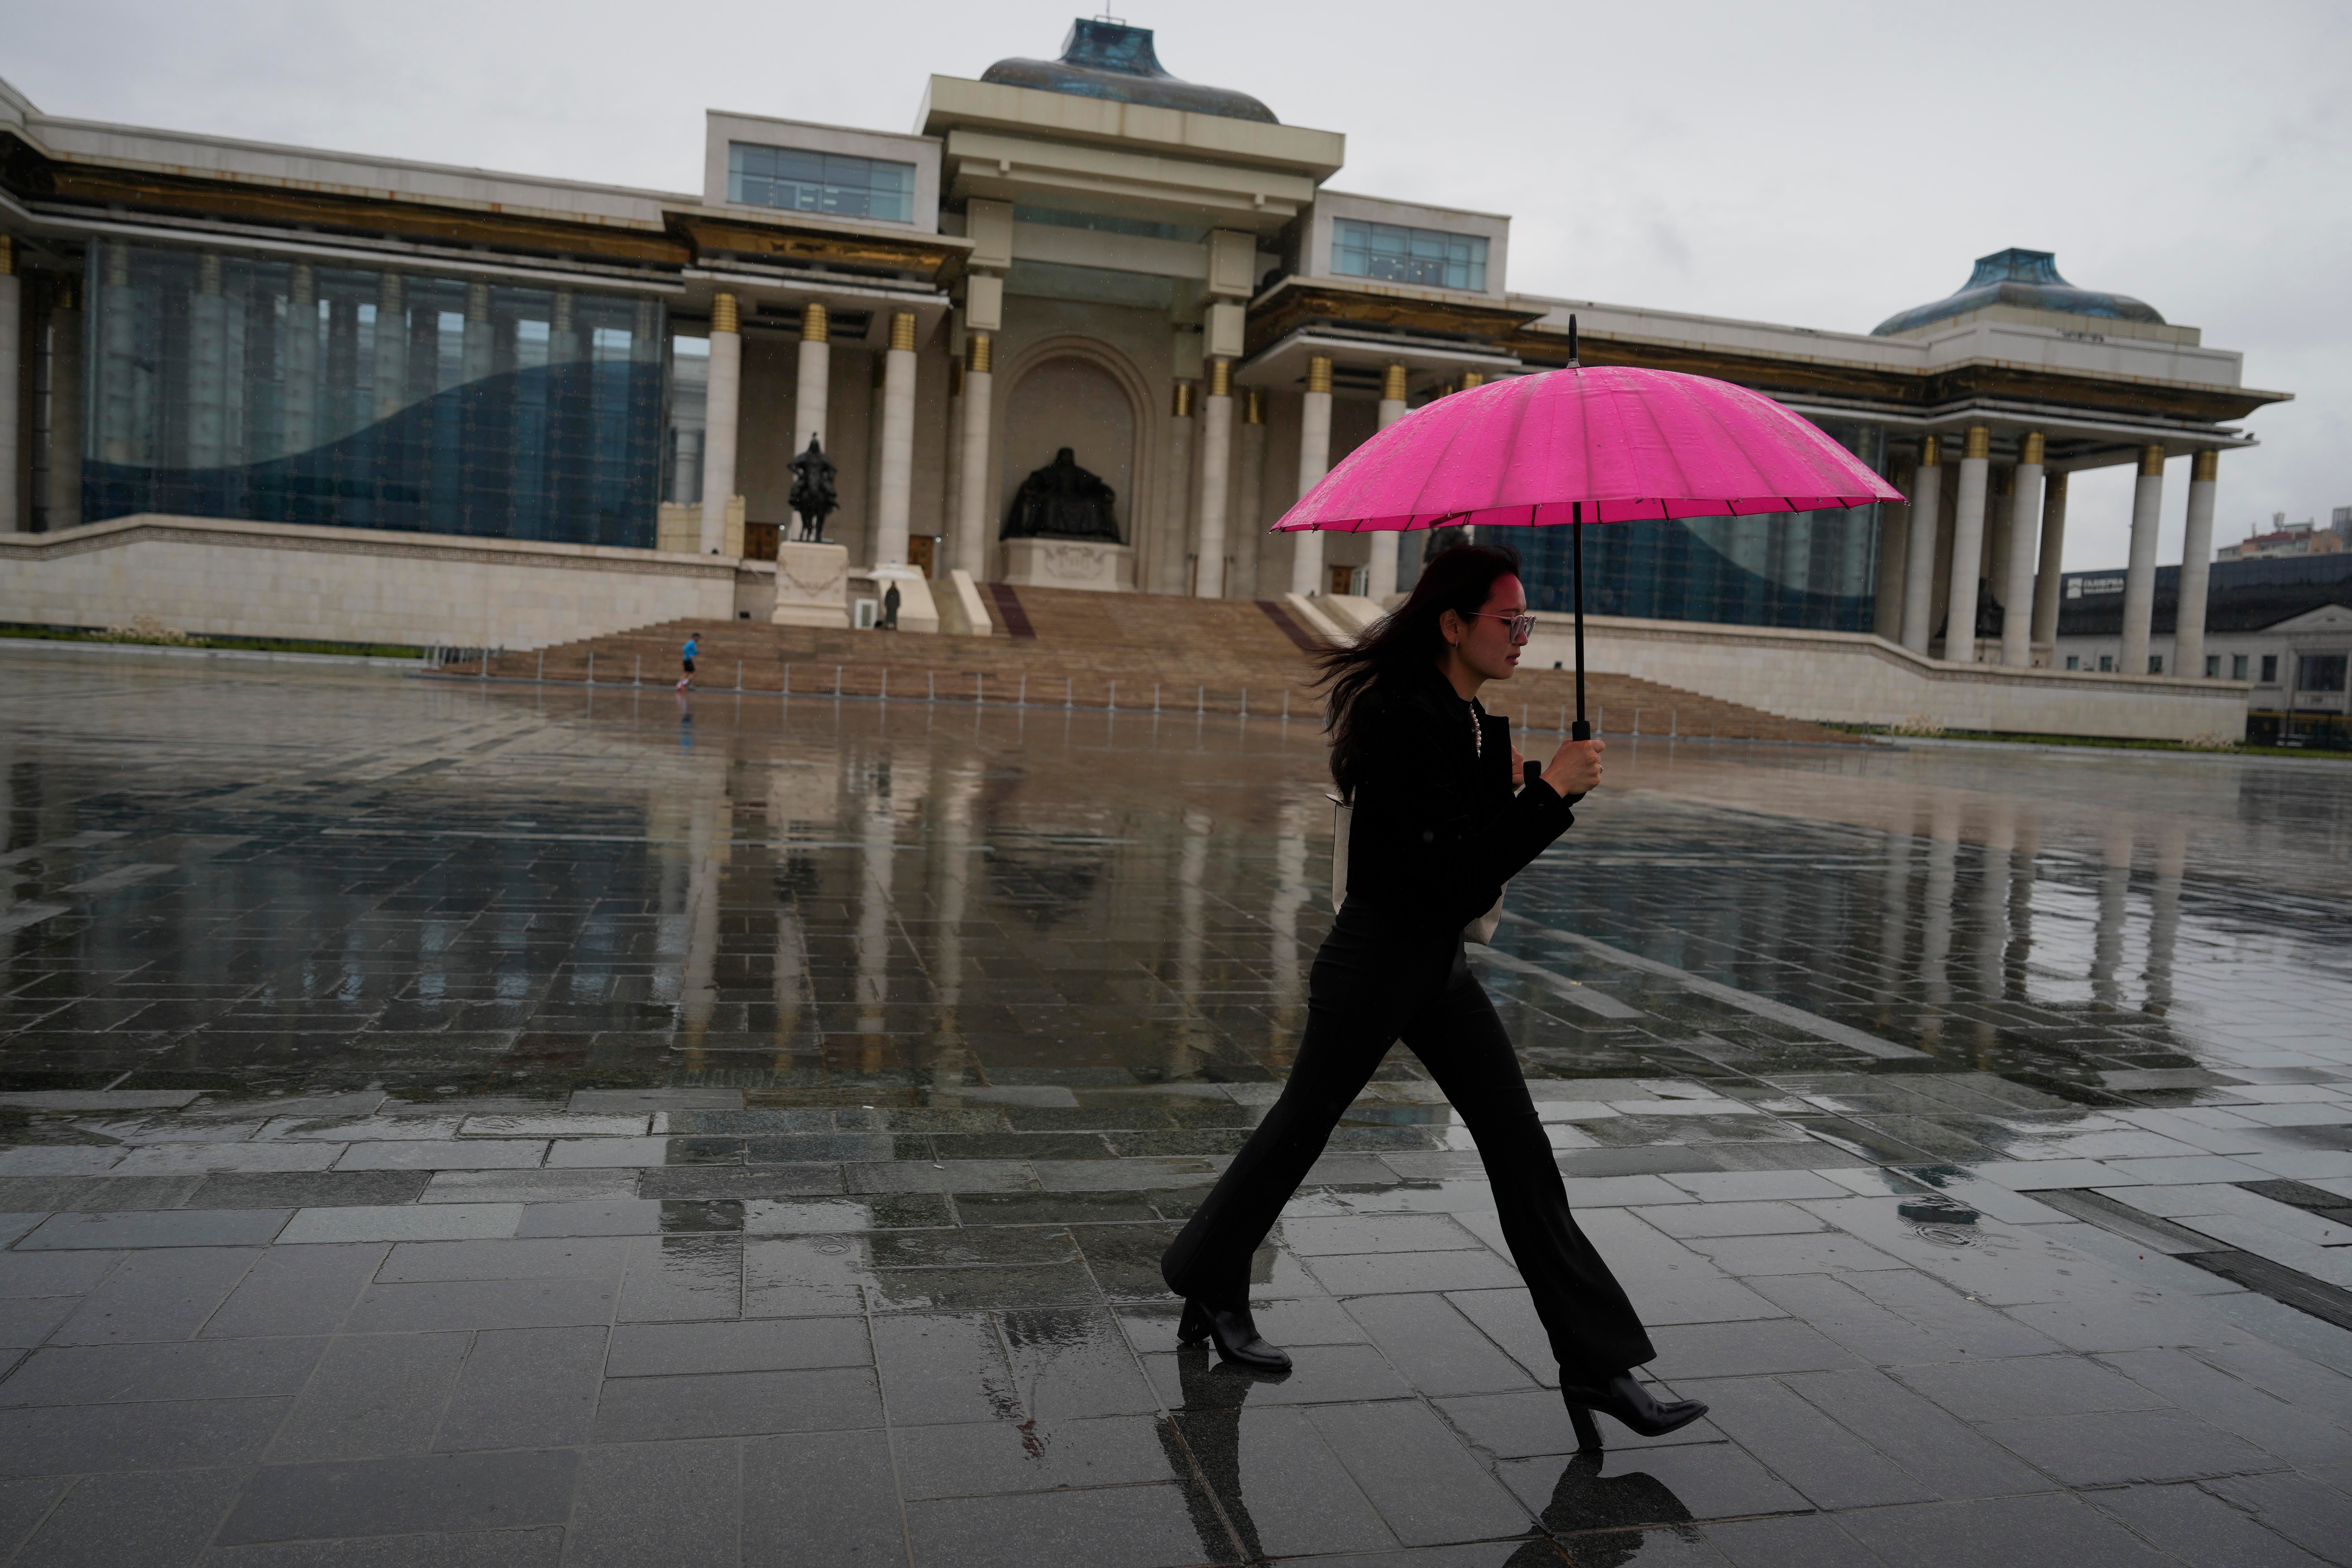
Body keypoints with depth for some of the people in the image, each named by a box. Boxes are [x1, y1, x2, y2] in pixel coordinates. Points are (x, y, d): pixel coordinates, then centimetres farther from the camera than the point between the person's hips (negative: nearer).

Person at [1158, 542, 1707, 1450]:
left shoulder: (1469, 716, 7)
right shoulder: (1403, 720, -23)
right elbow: (1451, 873, -27)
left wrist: (1508, 785, -3)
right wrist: (1550, 793, -24)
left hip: (1438, 964, 9)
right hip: (1375, 962, -9)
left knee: (1519, 1144, 5)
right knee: (1304, 1124, 9)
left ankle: (1597, 1366, 10)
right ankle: (1212, 1291, 34)